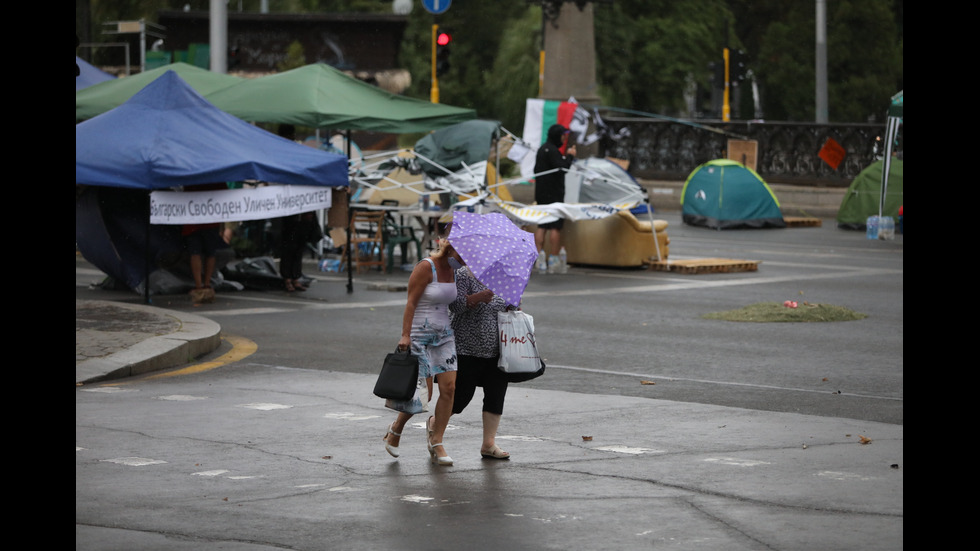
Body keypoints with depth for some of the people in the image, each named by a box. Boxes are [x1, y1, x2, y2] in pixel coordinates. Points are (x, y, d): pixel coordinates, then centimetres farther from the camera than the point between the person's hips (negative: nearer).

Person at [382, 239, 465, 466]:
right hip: (419, 336, -7)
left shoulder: (451, 269, 9)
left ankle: (436, 443, 5)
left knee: (449, 388, -5)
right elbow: (411, 302, -16)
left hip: (444, 336, 7)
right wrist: (405, 334, -22)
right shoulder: (426, 267, -14)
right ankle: (395, 431, 18)